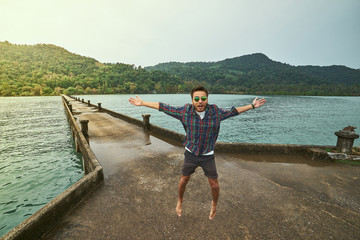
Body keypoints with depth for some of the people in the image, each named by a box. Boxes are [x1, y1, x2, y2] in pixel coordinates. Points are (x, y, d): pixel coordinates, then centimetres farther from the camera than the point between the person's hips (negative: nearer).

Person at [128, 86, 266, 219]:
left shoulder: (215, 112, -13)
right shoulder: (185, 111, -15)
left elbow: (233, 112, 4)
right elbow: (164, 108, -7)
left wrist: (252, 106, 6)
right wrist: (143, 103, -5)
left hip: (208, 155, 0)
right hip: (190, 153, 0)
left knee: (214, 184, 12)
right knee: (184, 180, 17)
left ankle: (214, 204, 46)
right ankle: (180, 200, 50)